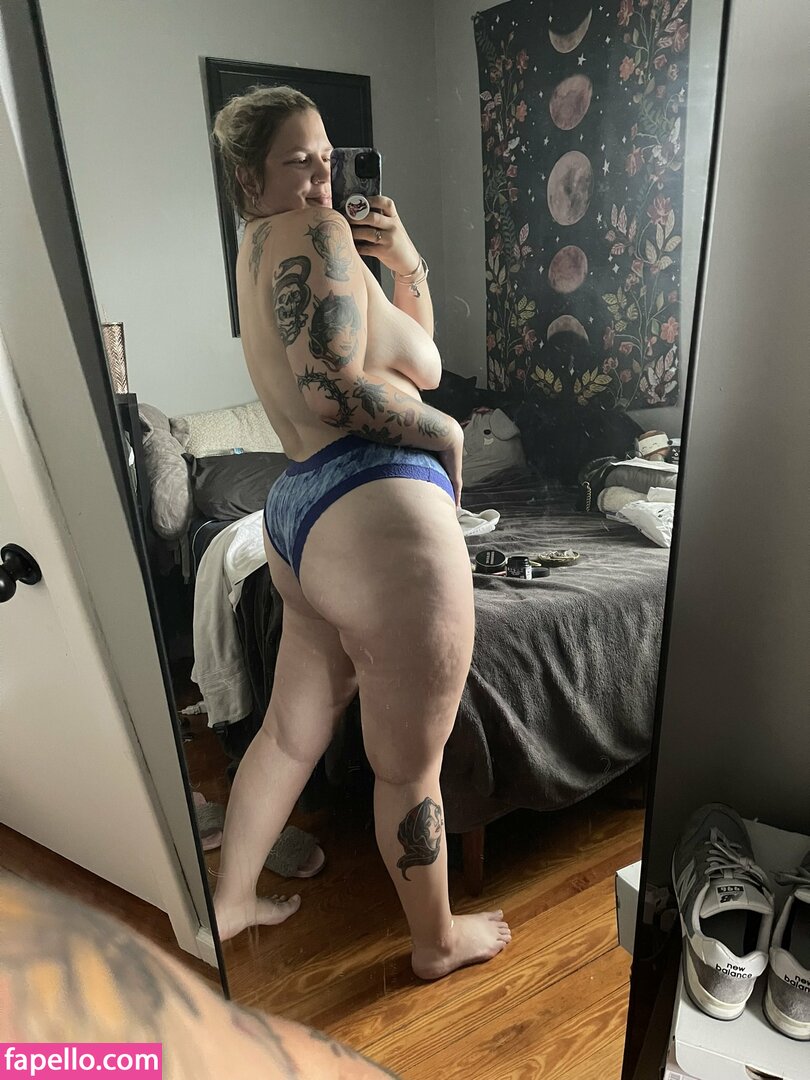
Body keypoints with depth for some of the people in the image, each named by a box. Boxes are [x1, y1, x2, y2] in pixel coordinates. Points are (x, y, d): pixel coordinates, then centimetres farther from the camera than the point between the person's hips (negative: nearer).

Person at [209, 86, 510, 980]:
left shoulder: (261, 254, 24)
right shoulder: (313, 235, -5)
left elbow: (414, 358, 24)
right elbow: (332, 387, -21)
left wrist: (405, 262, 10)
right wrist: (448, 433, -7)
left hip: (299, 513, 10)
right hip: (379, 518, -10)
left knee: (292, 729, 26)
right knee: (411, 768, 10)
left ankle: (229, 900, 47)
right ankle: (438, 941, 36)